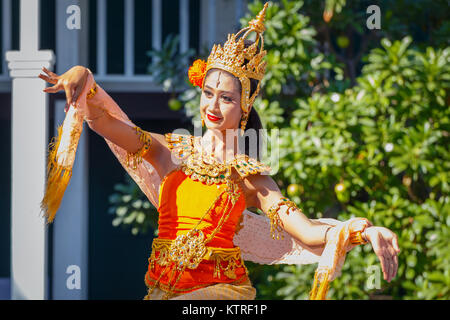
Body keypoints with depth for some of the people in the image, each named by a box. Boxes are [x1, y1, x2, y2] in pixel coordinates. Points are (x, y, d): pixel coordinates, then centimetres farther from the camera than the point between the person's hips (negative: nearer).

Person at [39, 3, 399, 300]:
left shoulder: (250, 175, 2)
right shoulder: (171, 151, 11)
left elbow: (309, 234, -7)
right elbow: (102, 121, 6)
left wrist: (361, 230, -26)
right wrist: (84, 79, -14)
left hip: (220, 288, -3)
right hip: (164, 286, 3)